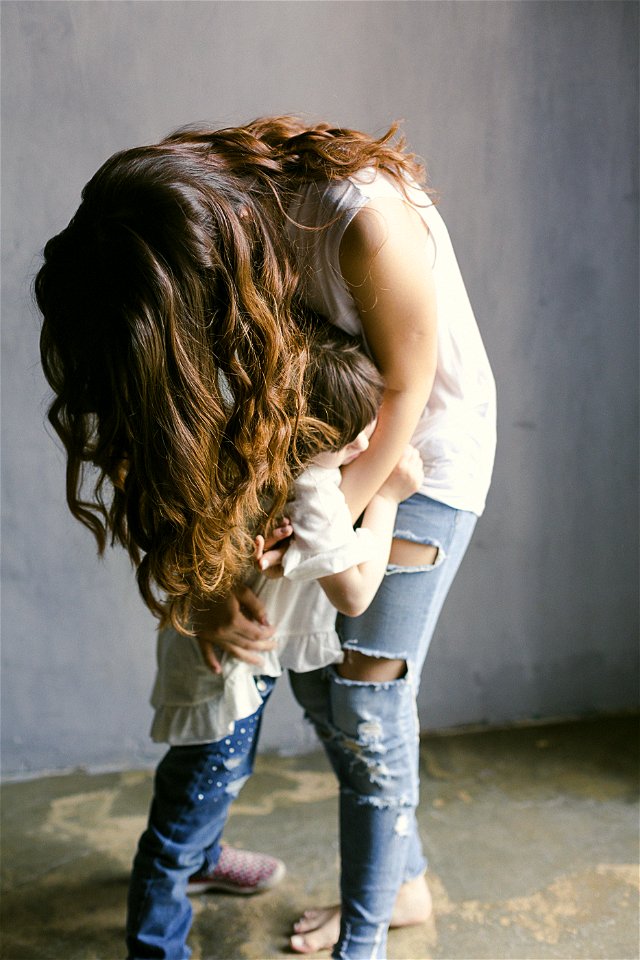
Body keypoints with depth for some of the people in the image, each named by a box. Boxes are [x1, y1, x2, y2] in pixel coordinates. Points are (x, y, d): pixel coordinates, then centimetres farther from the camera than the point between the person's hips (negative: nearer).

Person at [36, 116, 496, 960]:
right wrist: (209, 578, -23)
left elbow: (404, 390, -23)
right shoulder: (191, 240, -18)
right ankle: (403, 882, 29)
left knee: (367, 702, -7)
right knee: (314, 679, 9)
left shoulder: (368, 222, -36)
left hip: (424, 443, -6)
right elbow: (189, 425, -14)